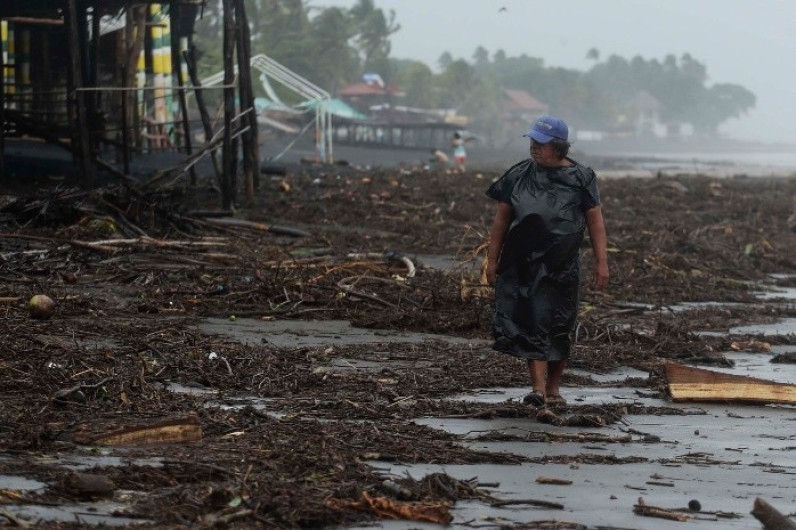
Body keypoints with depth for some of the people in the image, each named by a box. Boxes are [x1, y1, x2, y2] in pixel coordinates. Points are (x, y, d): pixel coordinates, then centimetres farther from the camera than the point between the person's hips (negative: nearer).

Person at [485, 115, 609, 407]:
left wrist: (601, 263, -5)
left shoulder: (580, 178, 1)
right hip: (524, 263, 1)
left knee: (559, 328, 5)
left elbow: (595, 221, 1)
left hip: (562, 265, -1)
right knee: (532, 322, -10)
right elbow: (501, 219, 10)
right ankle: (538, 387, -17)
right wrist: (492, 259, 8)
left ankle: (553, 388, 18)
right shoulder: (519, 175, 5)